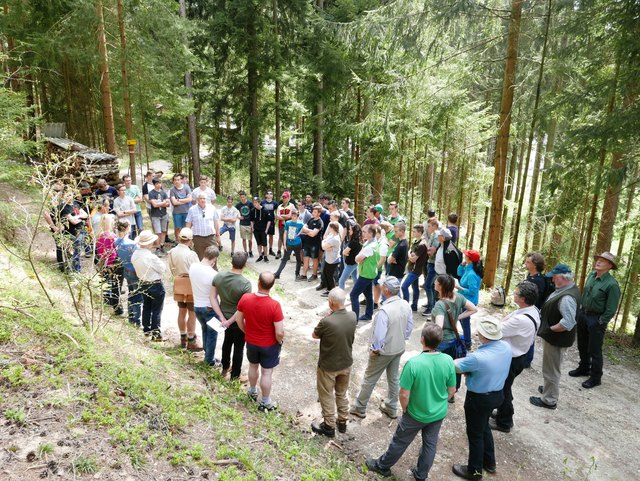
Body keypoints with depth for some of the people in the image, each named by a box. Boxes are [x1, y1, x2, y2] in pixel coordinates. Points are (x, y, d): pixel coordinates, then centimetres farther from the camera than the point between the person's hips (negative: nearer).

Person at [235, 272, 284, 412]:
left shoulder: (245, 298, -20)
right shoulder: (274, 305, -30)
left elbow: (238, 319, -4)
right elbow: (279, 332, -25)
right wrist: (279, 342, -3)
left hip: (251, 342, 4)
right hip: (269, 344, -3)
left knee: (253, 366, 28)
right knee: (267, 372, 15)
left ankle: (253, 391, 51)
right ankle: (265, 403, 32)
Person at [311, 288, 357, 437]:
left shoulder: (327, 322, -32)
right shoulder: (353, 317, -15)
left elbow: (314, 335, -11)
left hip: (328, 366, -5)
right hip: (346, 363, 5)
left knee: (326, 396, 18)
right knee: (342, 394, 26)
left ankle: (329, 426, 33)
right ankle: (342, 422, 41)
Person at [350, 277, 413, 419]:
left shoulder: (385, 310, -32)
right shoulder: (406, 305, -10)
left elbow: (379, 335, -29)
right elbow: (409, 327, 2)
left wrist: (373, 349, -12)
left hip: (384, 351, -6)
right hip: (399, 348, 6)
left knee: (369, 379, 12)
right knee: (393, 378, 22)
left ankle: (359, 408, 28)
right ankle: (391, 408, 38)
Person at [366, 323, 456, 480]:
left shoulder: (413, 363, -32)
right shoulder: (448, 361, -19)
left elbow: (404, 394, -23)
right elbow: (452, 390, -5)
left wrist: (405, 409, -2)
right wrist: (440, 403, 13)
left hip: (417, 414, -3)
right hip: (439, 413, 3)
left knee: (400, 442, 18)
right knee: (430, 444, 24)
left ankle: (382, 466, 41)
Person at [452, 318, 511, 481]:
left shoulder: (478, 357, -35)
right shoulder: (506, 347, -12)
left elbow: (455, 366, -17)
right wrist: (471, 369, -5)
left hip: (479, 399, -7)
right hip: (497, 394, 7)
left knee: (475, 433, 15)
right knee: (484, 427, 29)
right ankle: (490, 462, 47)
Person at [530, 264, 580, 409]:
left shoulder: (567, 297, -30)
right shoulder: (567, 288, 2)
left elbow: (568, 323, -35)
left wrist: (550, 329, -22)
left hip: (556, 339, -10)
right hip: (553, 337, 10)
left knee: (551, 369, 6)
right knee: (551, 367, 27)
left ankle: (549, 400, 21)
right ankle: (550, 387, 46)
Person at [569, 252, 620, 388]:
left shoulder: (611, 284, -20)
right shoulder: (591, 275, 1)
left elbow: (611, 309, -17)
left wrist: (600, 323, -14)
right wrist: (579, 311, 12)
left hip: (596, 319, -7)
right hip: (582, 314, 7)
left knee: (594, 350, 5)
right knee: (582, 346, 21)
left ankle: (595, 377, 21)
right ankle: (583, 368, 40)